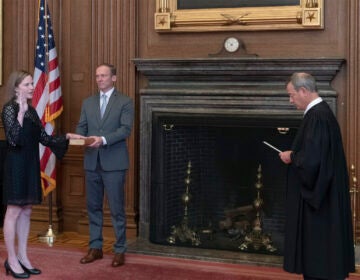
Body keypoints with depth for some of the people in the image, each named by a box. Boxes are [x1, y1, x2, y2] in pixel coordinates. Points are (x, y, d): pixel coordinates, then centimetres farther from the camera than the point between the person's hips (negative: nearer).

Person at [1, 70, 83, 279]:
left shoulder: (31, 110, 13)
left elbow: (44, 138, 12)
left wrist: (66, 137, 3)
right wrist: (21, 113, -24)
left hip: (30, 165, 8)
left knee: (26, 211, 11)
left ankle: (23, 257, 18)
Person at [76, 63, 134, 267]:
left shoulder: (125, 102, -1)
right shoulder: (88, 102, 13)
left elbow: (125, 129, -11)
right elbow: (82, 127, 11)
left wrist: (103, 139, -24)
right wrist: (78, 137, -12)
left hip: (114, 163, -5)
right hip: (92, 162, 5)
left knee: (117, 209, 0)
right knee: (93, 206, 10)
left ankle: (120, 250, 10)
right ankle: (95, 247, 21)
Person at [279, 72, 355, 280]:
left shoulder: (317, 116, -21)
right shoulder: (322, 111, 10)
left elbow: (311, 159, -26)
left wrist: (291, 158, -9)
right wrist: (294, 154, 10)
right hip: (324, 195, 10)